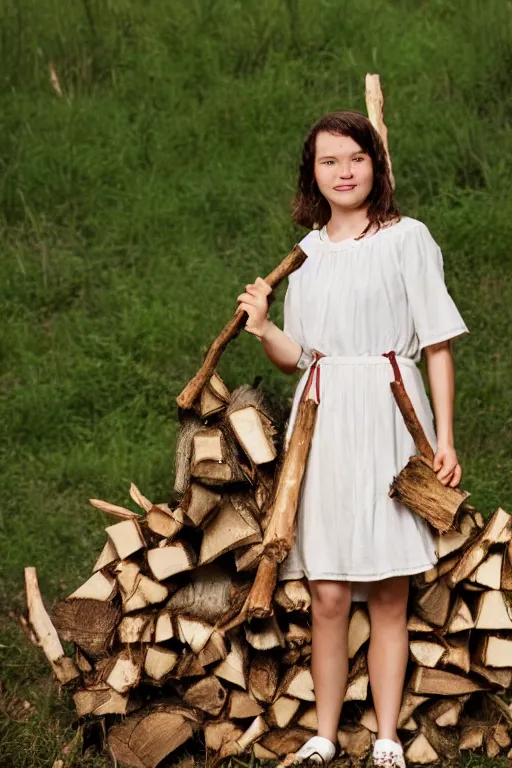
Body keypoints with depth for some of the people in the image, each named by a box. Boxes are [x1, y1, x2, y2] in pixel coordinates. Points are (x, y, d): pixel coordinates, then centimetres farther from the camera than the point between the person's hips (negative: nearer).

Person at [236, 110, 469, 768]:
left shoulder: (407, 238, 1)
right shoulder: (307, 251, 14)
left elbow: (438, 342, 0)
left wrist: (444, 437, -5)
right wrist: (263, 328, -3)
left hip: (387, 420, -3)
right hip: (323, 421, 3)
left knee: (388, 594, -1)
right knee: (328, 594, -1)